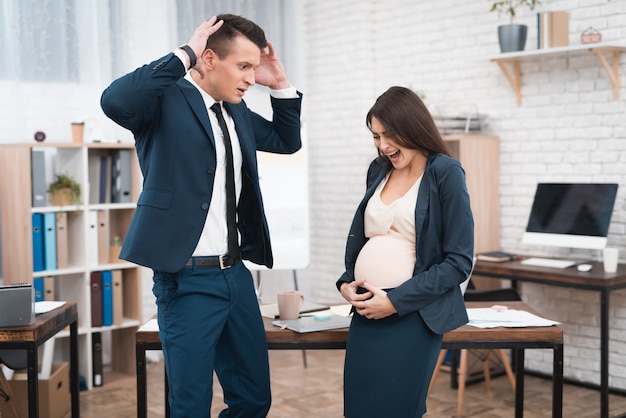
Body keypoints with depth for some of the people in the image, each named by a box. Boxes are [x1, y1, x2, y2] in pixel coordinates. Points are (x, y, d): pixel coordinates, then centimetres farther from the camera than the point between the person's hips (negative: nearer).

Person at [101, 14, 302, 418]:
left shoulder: (237, 111, 12)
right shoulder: (167, 100, -11)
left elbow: (287, 140, 25)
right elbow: (115, 101, -32)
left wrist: (280, 84, 10)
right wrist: (184, 54, -24)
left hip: (236, 272, 8)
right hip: (188, 278, -7)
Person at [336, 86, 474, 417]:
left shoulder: (445, 173, -7)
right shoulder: (378, 170, 10)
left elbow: (459, 261, -11)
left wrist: (396, 300, -15)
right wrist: (345, 282, 1)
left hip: (411, 316, -6)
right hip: (366, 312, 6)